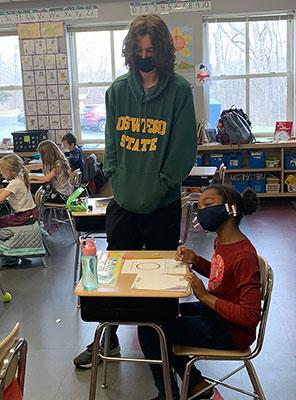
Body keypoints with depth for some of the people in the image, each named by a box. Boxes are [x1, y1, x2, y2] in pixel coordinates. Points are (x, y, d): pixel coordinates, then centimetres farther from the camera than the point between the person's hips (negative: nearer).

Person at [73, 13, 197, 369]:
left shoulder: (179, 90, -7)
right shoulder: (118, 90, 3)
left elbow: (184, 149, -8)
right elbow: (111, 140, 9)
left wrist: (160, 186, -12)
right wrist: (114, 176, -1)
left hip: (163, 204, -3)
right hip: (122, 201, 3)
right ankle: (107, 339, 30)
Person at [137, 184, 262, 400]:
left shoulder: (245, 256, -27)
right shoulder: (221, 241, 0)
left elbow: (251, 316, -27)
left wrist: (205, 296, -28)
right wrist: (195, 260, 2)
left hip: (230, 332, -9)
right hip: (212, 312, 9)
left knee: (148, 330, -13)